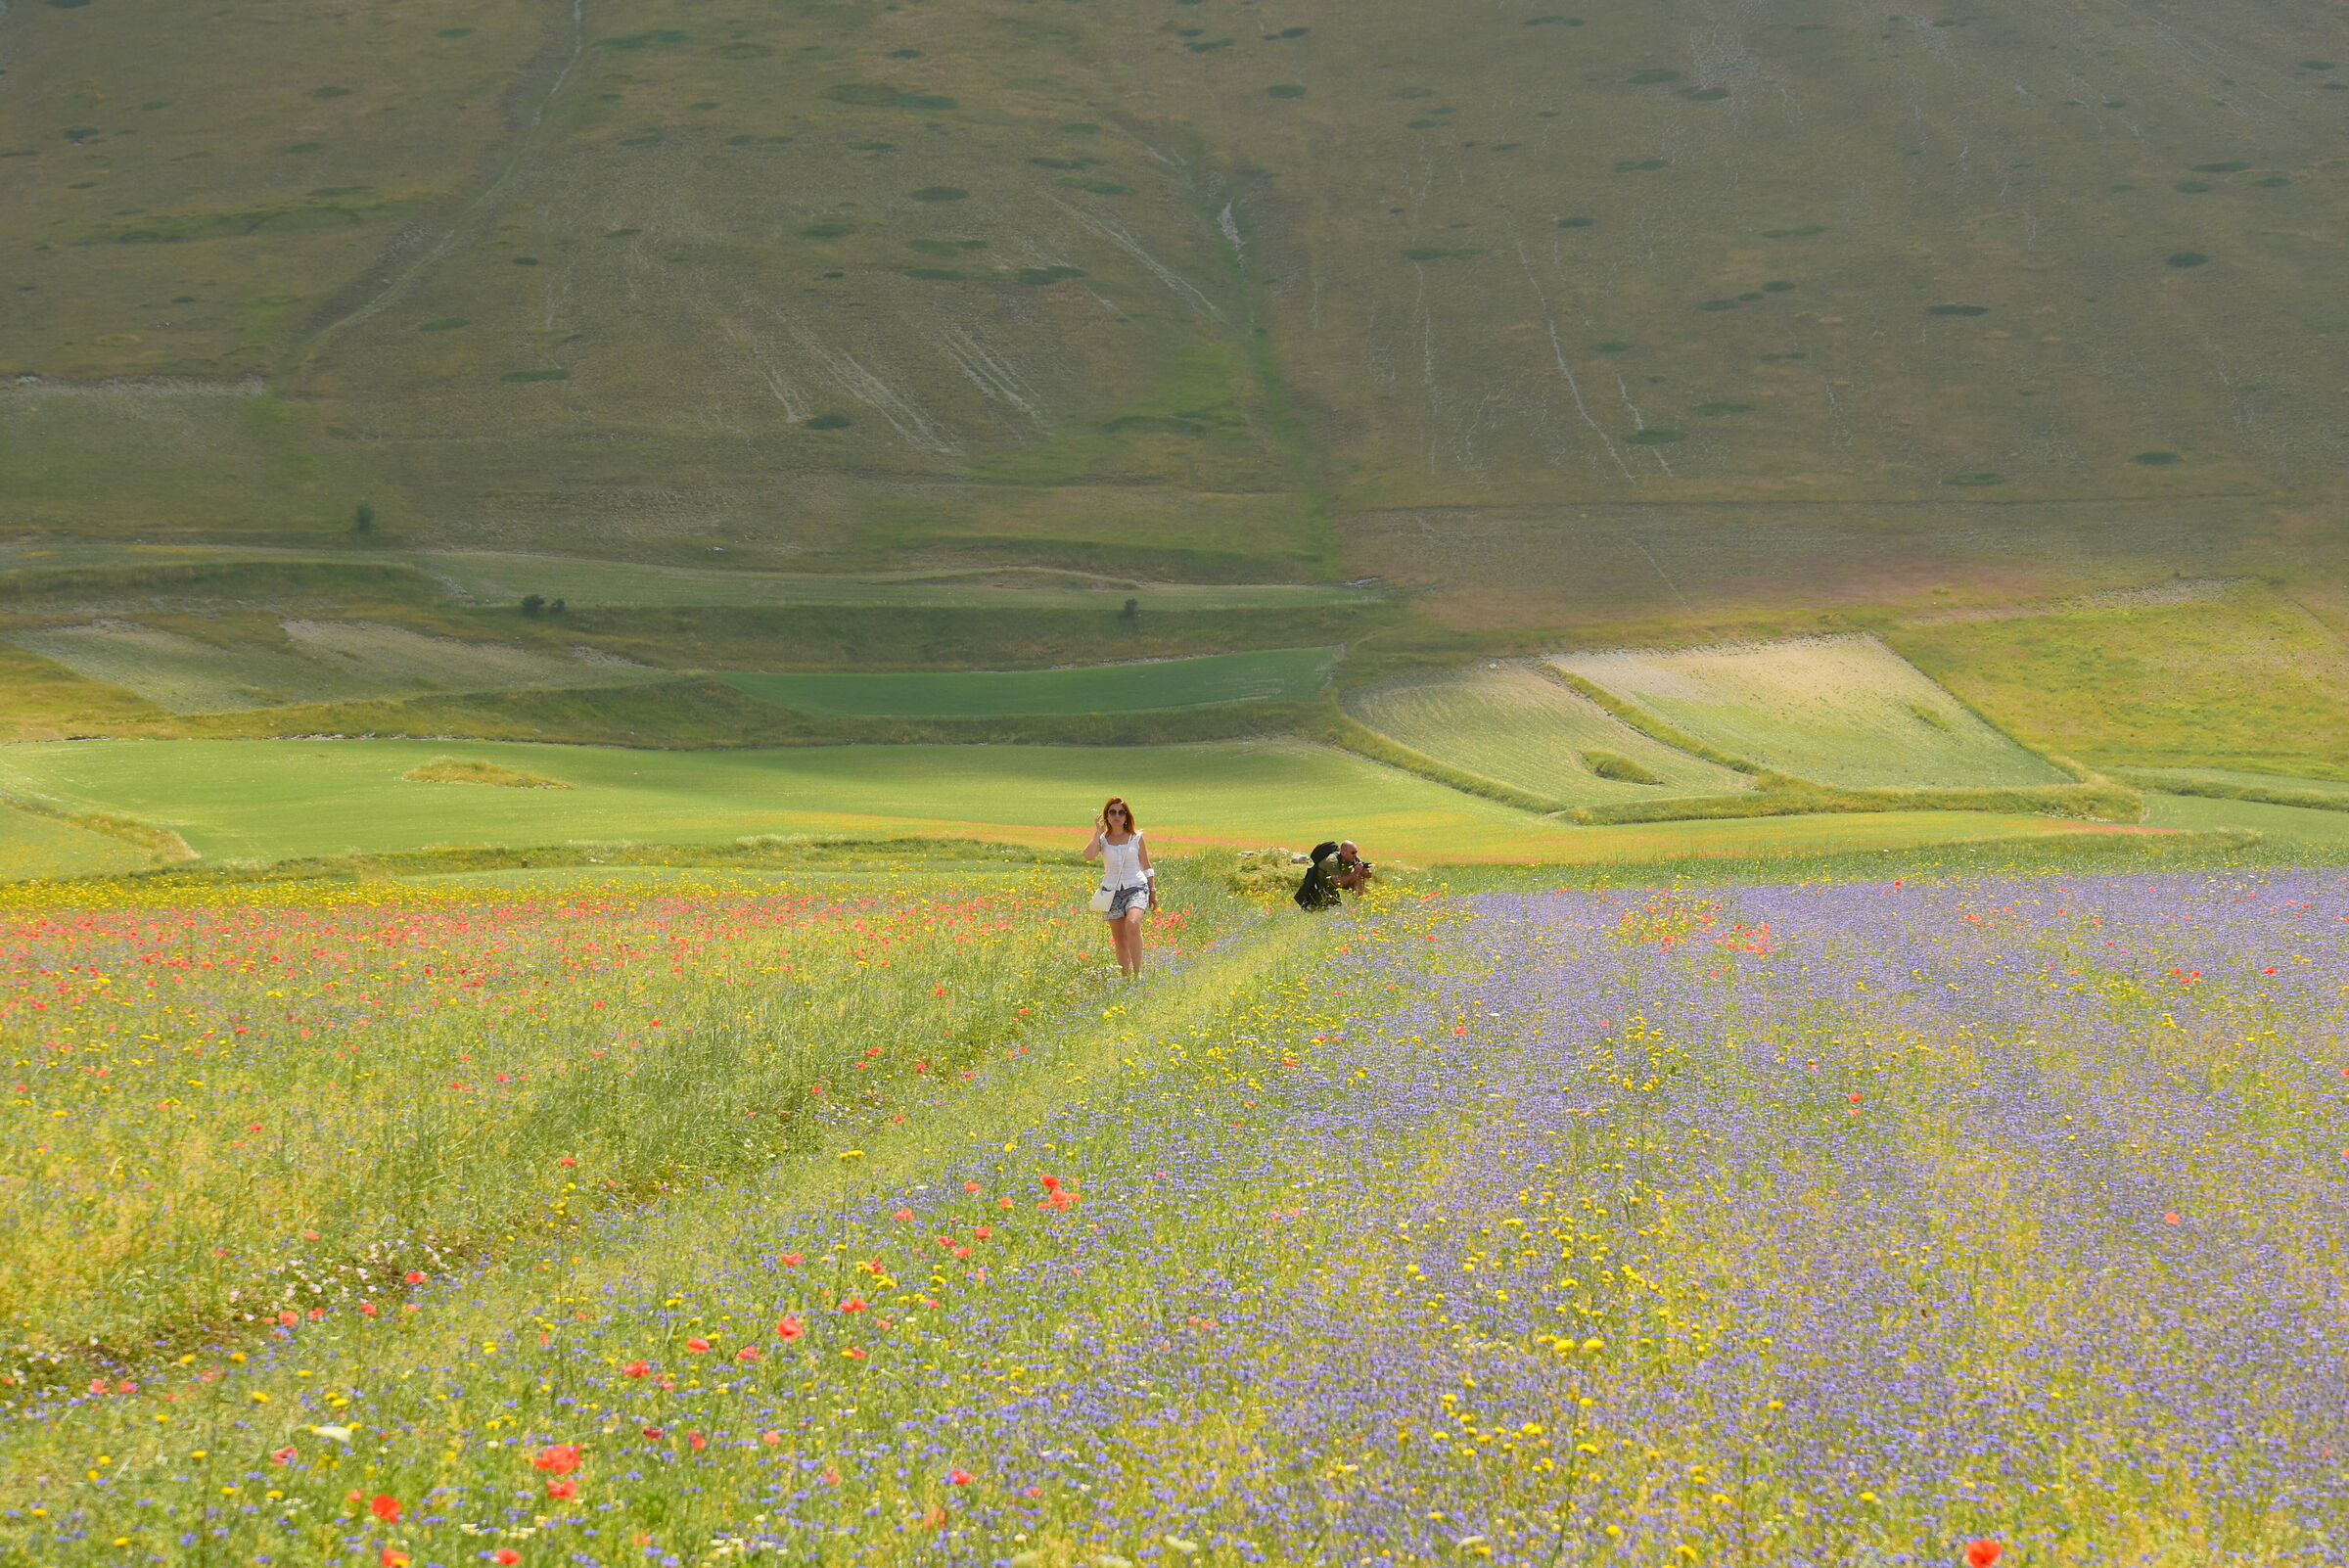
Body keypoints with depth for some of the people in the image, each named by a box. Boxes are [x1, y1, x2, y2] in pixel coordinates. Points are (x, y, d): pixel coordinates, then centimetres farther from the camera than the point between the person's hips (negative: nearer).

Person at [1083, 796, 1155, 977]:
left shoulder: (1136, 837, 3)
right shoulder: (1102, 839, 3)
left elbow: (1146, 866, 11)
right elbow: (1089, 855, -17)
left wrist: (1153, 892, 11)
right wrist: (1098, 832, -11)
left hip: (1136, 888, -2)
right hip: (1112, 891, 2)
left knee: (1132, 925, -28)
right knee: (1119, 940, 5)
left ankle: (1137, 972, -23)